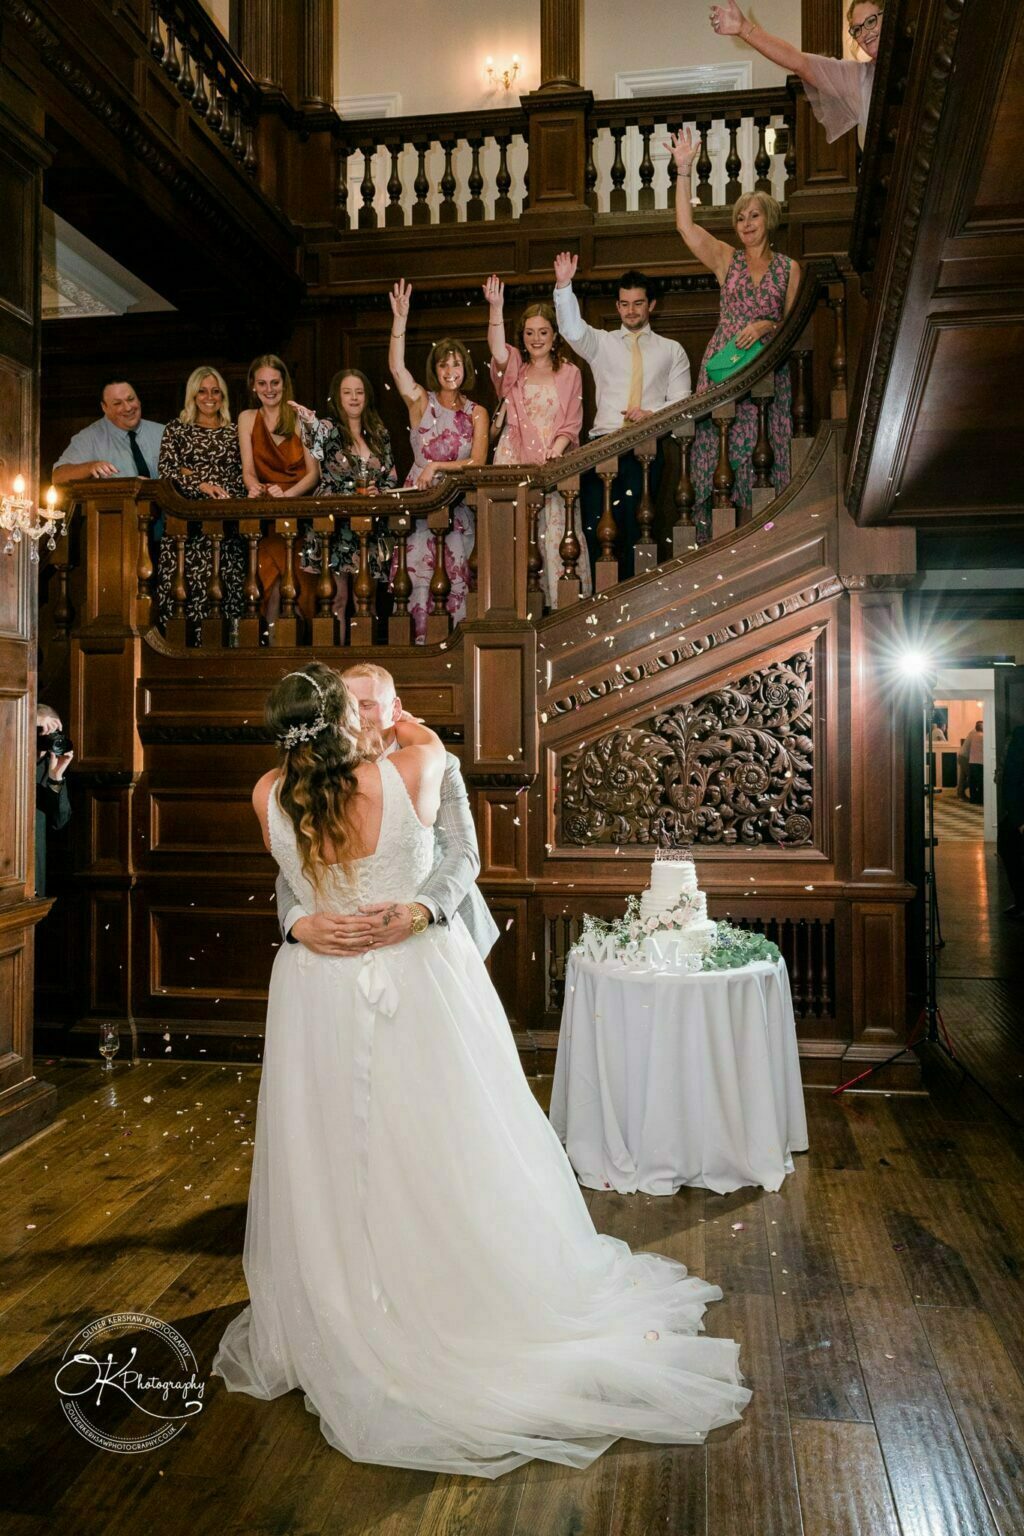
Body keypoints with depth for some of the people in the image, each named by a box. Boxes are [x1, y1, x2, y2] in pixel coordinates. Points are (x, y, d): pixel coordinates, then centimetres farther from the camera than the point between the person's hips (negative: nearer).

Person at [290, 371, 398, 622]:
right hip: (334, 524, -4)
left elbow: (392, 478, 19)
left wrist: (380, 492, -3)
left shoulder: (380, 434, 12)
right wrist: (307, 417, -49)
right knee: (338, 596, -5)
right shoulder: (329, 429, 0)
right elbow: (317, 437, -26)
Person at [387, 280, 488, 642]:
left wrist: (437, 466, -11)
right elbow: (396, 366, -9)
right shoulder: (421, 402, 7)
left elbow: (478, 462, -1)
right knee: (418, 574, -10)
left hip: (459, 502, 1)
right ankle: (421, 640, -7)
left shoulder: (476, 413, 10)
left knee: (459, 574, -6)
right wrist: (400, 320, -17)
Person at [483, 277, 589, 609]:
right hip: (514, 462, 1)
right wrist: (496, 309, -27)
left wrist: (557, 450, -12)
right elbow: (497, 350, -12)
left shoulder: (569, 373, 11)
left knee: (556, 531, -6)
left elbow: (572, 424, 6)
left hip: (555, 462, 0)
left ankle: (562, 602, -2)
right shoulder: (514, 366, 11)